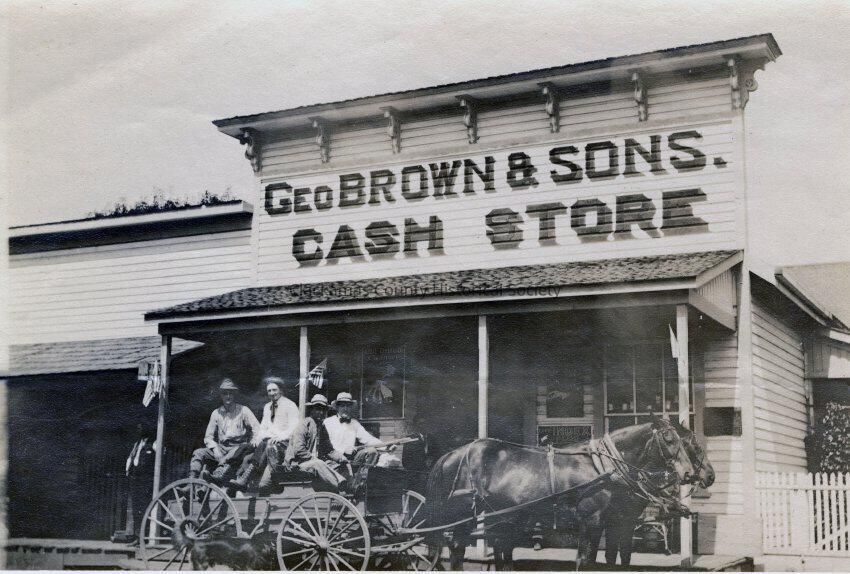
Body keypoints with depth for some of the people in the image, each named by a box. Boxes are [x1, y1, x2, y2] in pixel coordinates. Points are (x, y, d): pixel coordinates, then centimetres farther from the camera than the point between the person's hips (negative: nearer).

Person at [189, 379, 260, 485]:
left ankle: (217, 476, -60)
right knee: (198, 453, -18)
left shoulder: (243, 410, 6)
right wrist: (215, 449, -6)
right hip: (221, 449, 4)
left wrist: (253, 444, -20)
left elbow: (257, 429, -2)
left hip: (238, 447, -4)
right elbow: (208, 437, 14)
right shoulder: (216, 413, 14)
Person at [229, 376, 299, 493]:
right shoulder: (267, 407, 24)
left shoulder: (290, 405, 2)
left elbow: (294, 428, -9)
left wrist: (280, 436, -25)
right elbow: (263, 427, 20)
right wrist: (258, 437, -2)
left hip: (283, 443, -6)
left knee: (270, 447, -37)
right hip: (267, 441, 6)